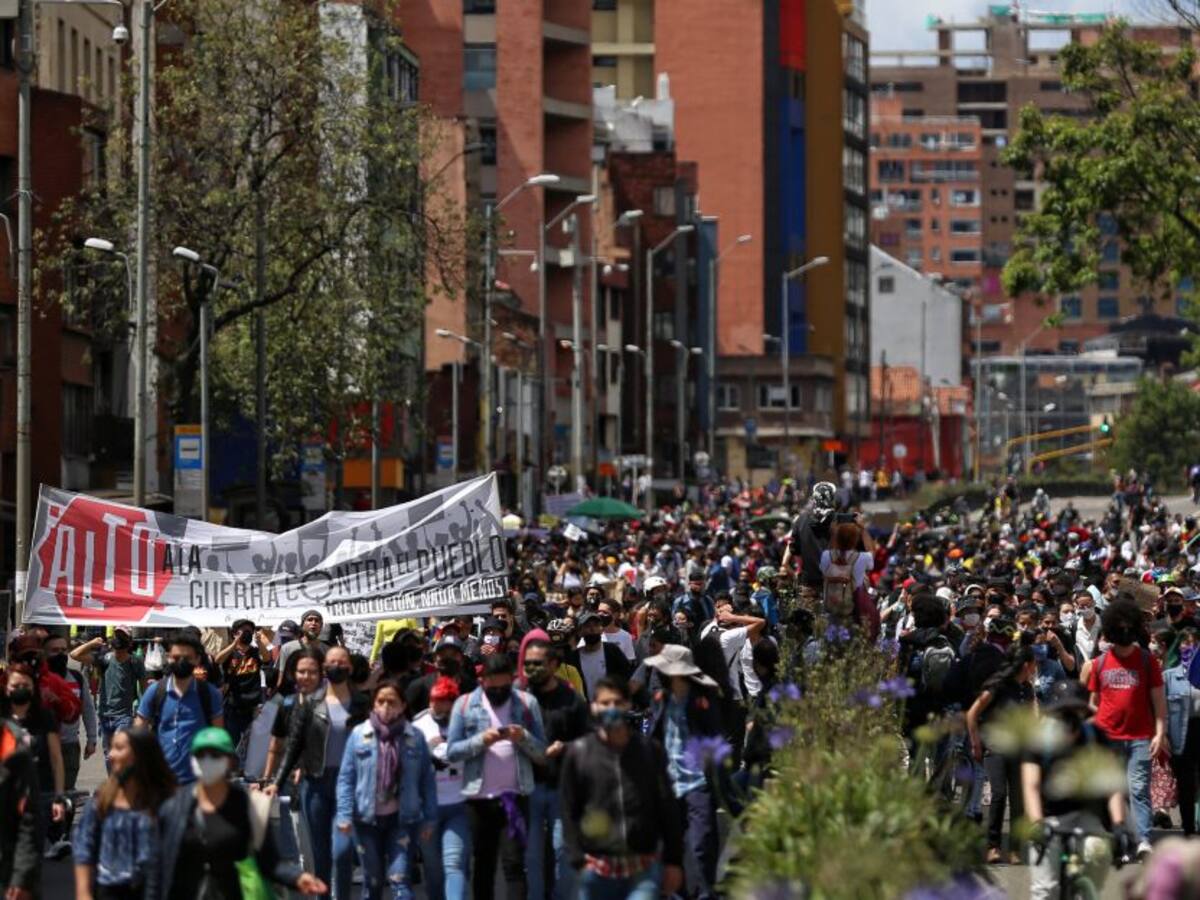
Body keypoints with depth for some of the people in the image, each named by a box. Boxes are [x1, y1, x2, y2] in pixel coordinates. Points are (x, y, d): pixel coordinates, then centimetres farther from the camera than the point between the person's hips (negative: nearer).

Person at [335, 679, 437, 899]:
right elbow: (346, 778, -1)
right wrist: (344, 815, -9)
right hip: (367, 818, 1)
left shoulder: (415, 738, -1)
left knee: (400, 878, -11)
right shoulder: (359, 735, -2)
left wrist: (429, 819, 0)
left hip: (402, 818, -1)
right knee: (372, 881, 11)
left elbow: (426, 780, 2)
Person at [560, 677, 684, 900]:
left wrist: (673, 861, 4)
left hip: (644, 867, -1)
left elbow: (667, 809, 6)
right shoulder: (578, 753, 1)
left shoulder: (650, 750, 3)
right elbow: (569, 813, 4)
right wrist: (578, 860, -4)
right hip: (598, 868, 1)